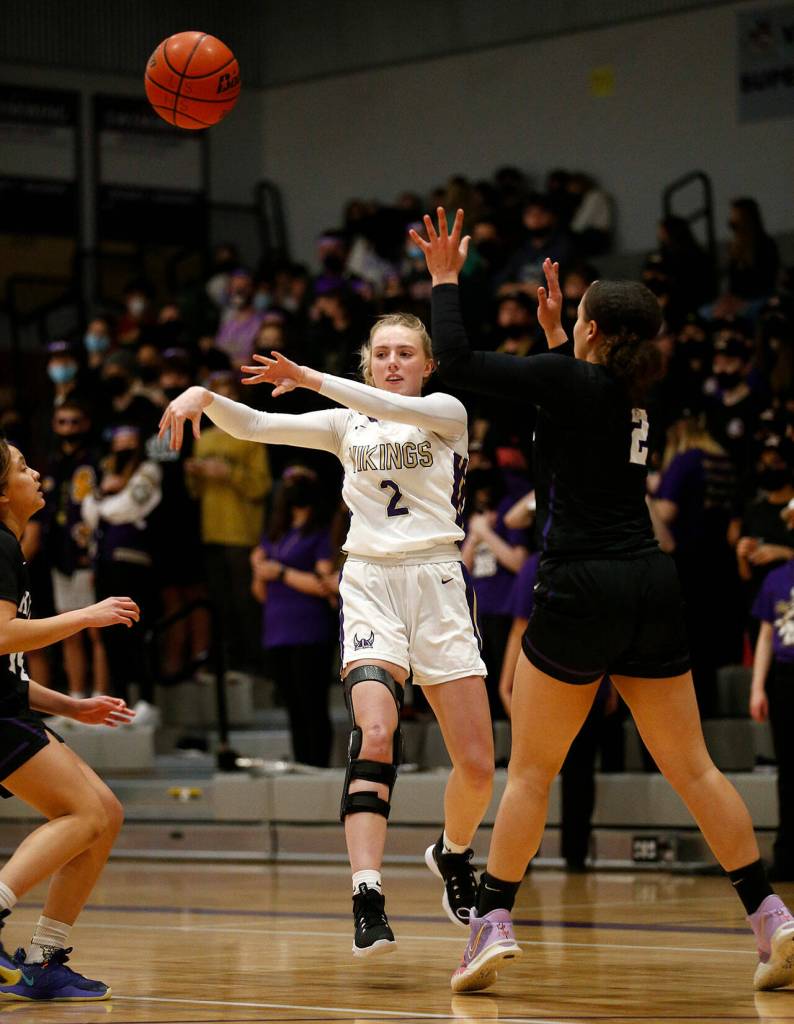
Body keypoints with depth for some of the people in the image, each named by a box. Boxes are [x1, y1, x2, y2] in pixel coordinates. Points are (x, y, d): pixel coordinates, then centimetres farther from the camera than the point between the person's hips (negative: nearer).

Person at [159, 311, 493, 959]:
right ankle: (367, 899, -34)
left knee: (477, 766, -1)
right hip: (369, 587, 0)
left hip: (438, 588, 0)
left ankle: (454, 853, 32)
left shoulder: (447, 413, 6)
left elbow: (395, 409, -16)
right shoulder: (346, 425, 15)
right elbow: (253, 426, 7)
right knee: (374, 733, -25)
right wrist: (205, 395, -13)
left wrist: (310, 378, -23)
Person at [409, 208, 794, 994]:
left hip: (581, 591, -6)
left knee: (530, 772, 3)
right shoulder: (631, 394, 13)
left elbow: (457, 361, -6)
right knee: (691, 767, 8)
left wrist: (445, 280, 6)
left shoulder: (572, 381, -7)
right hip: (651, 588, 6)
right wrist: (552, 332, 34)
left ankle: (491, 924, -2)